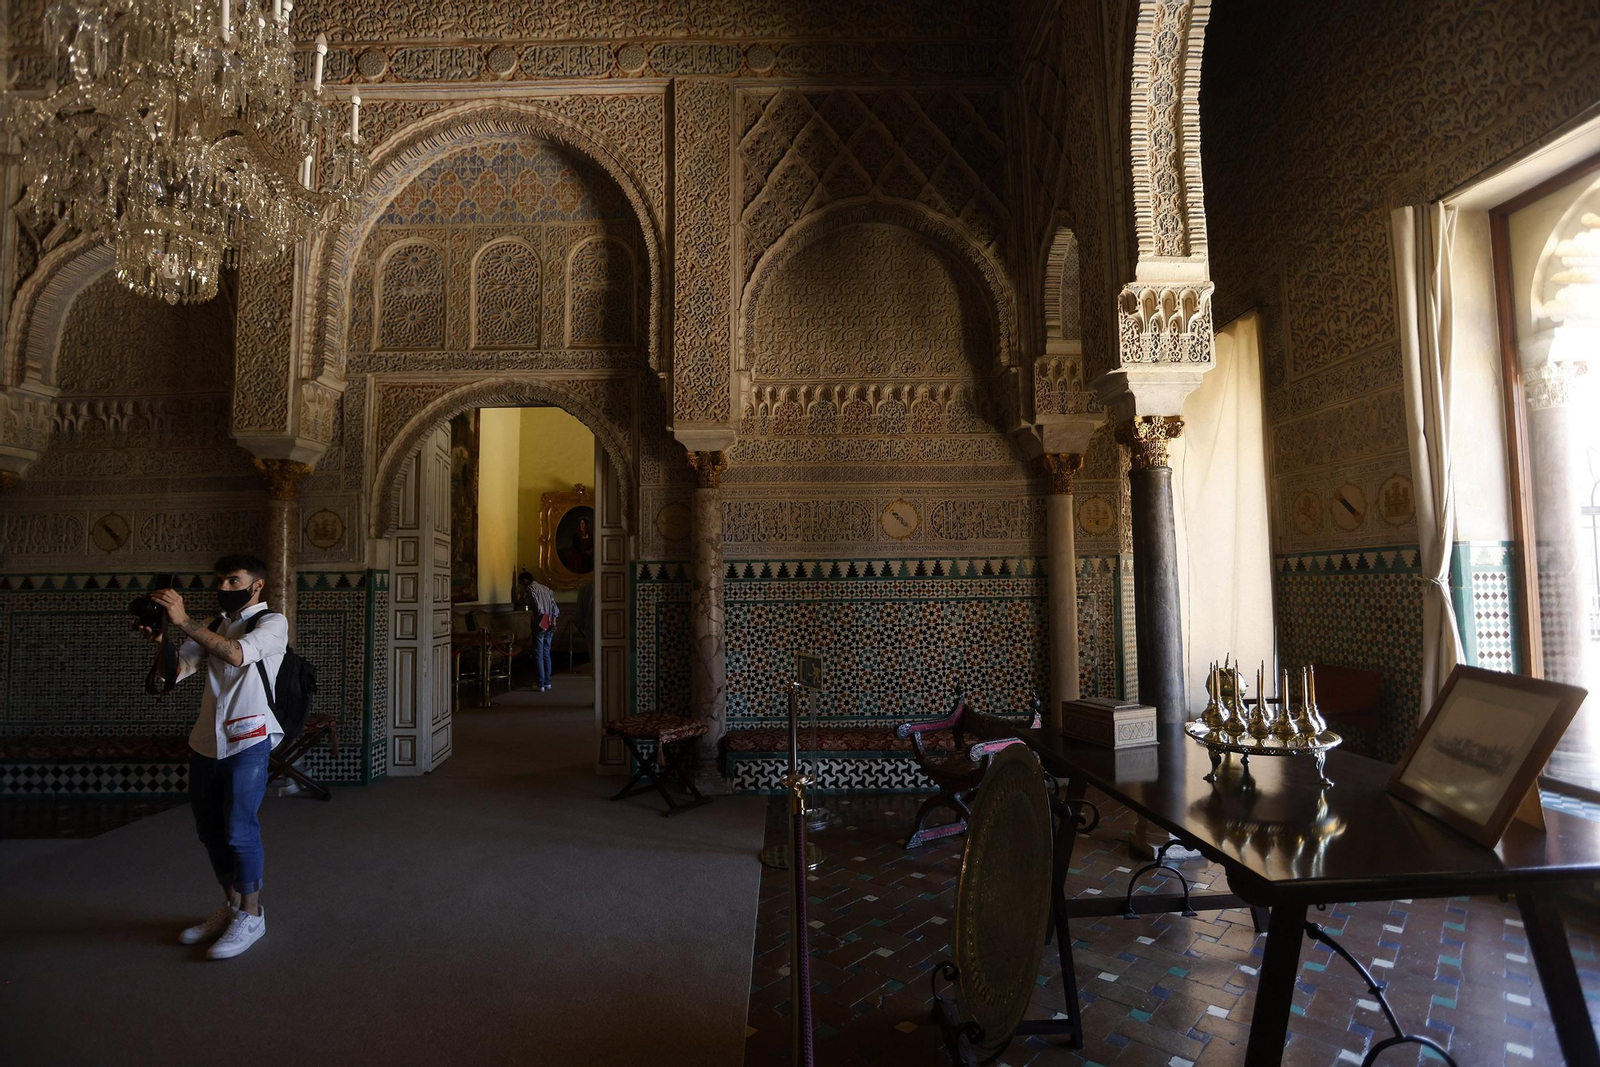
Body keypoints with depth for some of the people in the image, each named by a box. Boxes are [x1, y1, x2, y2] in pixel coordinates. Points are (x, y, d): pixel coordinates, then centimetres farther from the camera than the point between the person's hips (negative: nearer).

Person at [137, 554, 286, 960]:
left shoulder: (272, 622, -3)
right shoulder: (214, 625, 17)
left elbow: (237, 654, -22)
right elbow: (174, 670, 8)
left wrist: (184, 621, -25)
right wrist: (159, 638, -10)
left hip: (248, 741, -7)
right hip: (206, 742, 7)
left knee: (239, 830, -6)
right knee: (210, 830, 14)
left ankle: (251, 915, 9)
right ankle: (230, 907, 29)